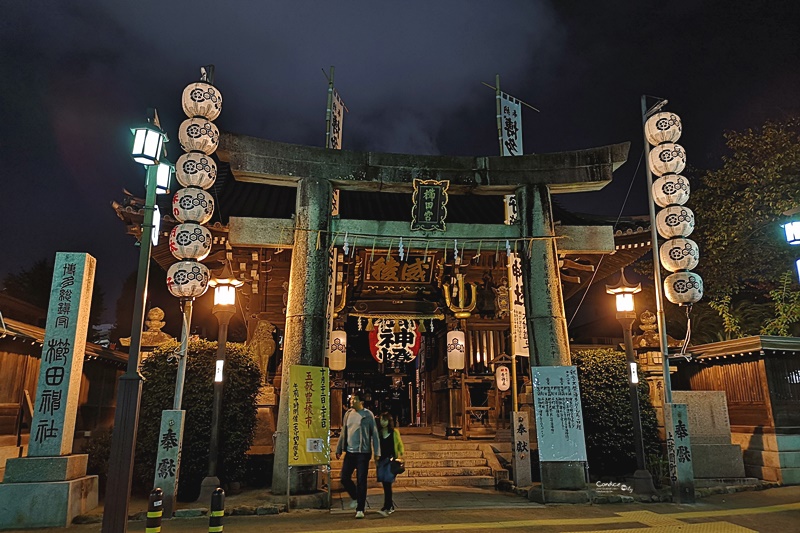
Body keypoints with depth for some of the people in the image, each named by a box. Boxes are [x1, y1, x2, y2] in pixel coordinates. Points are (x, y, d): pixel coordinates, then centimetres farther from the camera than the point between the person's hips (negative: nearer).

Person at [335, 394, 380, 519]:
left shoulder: (368, 415, -7)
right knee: (344, 478, 5)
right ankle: (356, 497, 31)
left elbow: (374, 434, -6)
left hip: (363, 452, -5)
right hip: (350, 452, 5)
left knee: (361, 481, -2)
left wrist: (377, 453, -9)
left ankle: (360, 509, 9)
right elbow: (343, 433, 15)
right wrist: (339, 449, 14)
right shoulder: (348, 414, 8)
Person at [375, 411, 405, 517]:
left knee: (387, 483, -14)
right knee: (385, 485, 9)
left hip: (391, 460, -4)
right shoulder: (378, 433, 8)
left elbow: (400, 445, 9)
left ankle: (385, 508, -17)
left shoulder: (394, 432, 1)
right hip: (381, 460, 4)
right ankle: (390, 506, 23)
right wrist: (376, 461, 11)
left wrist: (400, 455, -4)